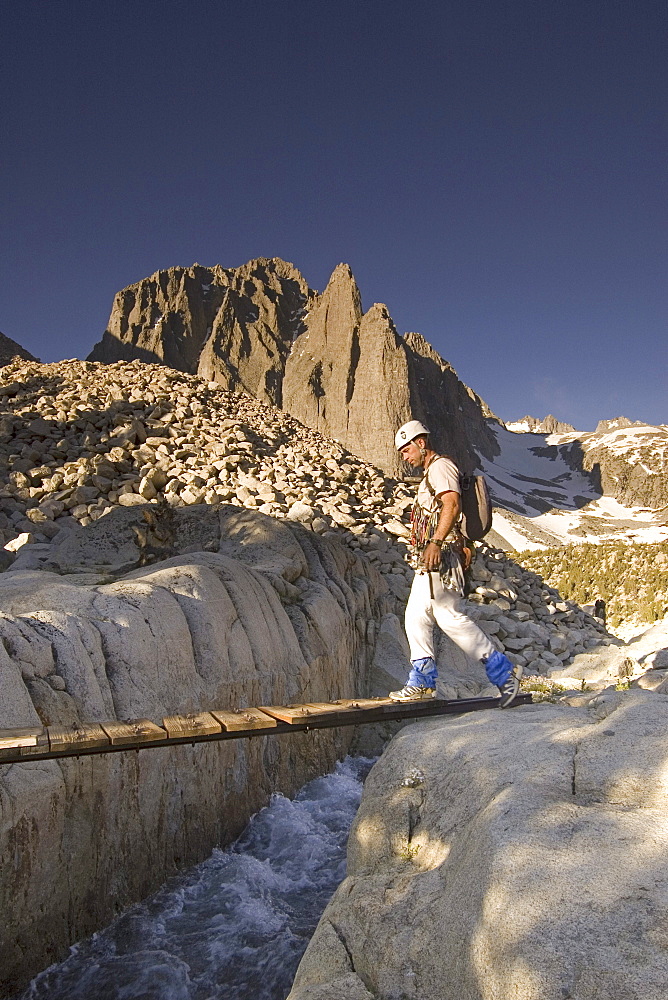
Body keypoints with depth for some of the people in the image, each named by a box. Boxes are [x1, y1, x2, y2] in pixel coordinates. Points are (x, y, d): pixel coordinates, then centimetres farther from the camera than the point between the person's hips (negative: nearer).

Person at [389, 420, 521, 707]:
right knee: (416, 616, 5)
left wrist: (436, 542, -30)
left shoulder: (441, 466, -5)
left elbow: (452, 504, -21)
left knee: (450, 616, -12)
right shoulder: (429, 475, 27)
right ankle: (423, 682, 8)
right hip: (429, 559, 11)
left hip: (441, 554, -11)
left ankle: (503, 671, -2)